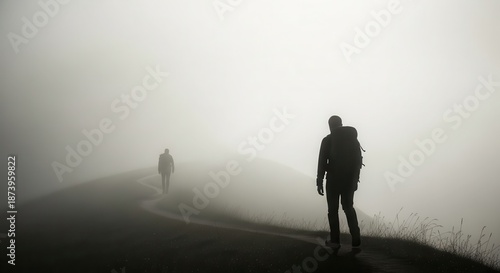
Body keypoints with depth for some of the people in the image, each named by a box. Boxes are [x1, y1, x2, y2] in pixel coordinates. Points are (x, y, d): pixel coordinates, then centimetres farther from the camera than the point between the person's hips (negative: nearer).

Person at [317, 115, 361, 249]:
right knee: (348, 207, 16)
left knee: (333, 209, 9)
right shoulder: (353, 138, 6)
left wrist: (319, 182, -6)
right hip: (350, 179, 4)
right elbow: (358, 160, 8)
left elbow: (322, 162, -11)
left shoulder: (327, 140, -6)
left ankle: (335, 241, 13)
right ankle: (356, 239, 9)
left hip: (333, 179, -4)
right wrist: (355, 179, 17)